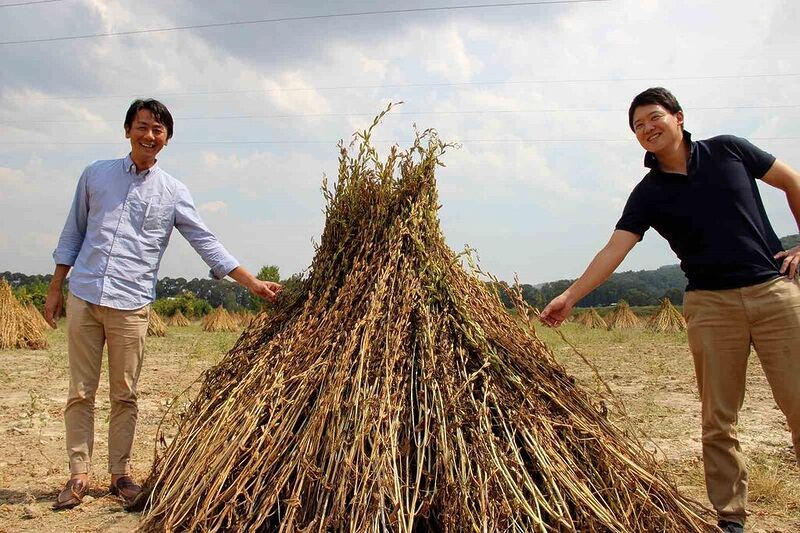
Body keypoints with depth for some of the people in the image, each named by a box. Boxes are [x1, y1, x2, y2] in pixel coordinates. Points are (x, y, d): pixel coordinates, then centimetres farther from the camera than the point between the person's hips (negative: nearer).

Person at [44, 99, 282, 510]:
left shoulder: (173, 193, 5)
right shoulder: (96, 174, 9)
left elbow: (207, 244, 3)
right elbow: (73, 234, 14)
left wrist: (253, 283, -3)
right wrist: (55, 289, 11)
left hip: (131, 304, -1)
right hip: (83, 296, 1)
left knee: (124, 395, 6)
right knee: (80, 392, 5)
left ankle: (120, 474, 19)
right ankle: (79, 476, 16)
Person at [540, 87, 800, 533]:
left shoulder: (728, 150, 5)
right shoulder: (649, 194, 4)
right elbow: (615, 249, -5)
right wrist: (571, 296, -16)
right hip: (710, 304, 0)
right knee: (719, 419, 0)